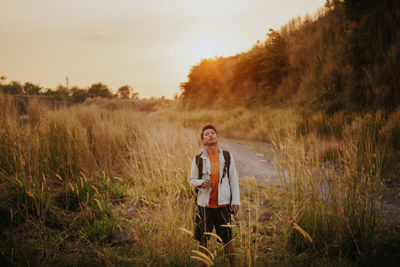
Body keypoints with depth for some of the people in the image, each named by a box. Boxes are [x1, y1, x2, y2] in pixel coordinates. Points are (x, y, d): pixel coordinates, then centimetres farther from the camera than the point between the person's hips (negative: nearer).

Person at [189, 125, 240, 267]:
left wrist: (236, 201, 2)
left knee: (227, 237, 5)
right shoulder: (198, 159, -1)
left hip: (222, 203, 0)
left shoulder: (227, 157, 2)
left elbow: (234, 179, 6)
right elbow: (192, 180, 8)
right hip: (204, 203, 0)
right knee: (203, 238, 10)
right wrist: (202, 183, -14)